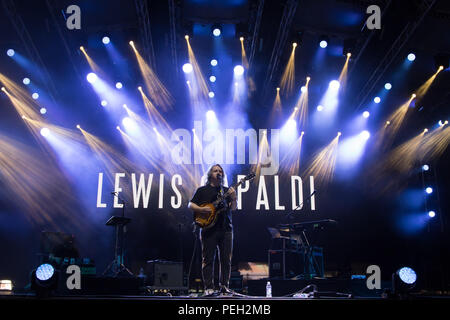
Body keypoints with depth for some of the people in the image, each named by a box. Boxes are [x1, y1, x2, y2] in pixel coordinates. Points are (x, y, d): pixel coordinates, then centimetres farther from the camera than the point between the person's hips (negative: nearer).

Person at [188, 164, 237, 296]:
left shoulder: (226, 190, 15)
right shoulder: (202, 190, 7)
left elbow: (233, 208, 8)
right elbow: (190, 205, 4)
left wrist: (233, 198, -11)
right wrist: (202, 209, -13)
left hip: (226, 228, 3)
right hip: (208, 229, -3)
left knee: (226, 259, 4)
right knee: (208, 259, -2)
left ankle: (224, 286, 13)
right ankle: (208, 287, 3)